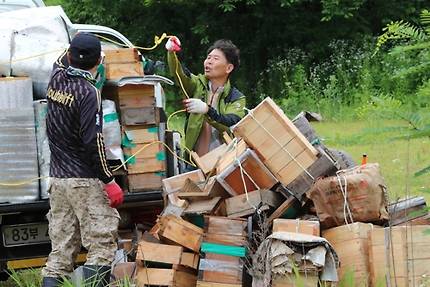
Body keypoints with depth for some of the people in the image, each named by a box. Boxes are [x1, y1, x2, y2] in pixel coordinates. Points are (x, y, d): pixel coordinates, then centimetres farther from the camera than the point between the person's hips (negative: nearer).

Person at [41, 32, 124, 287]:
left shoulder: (57, 79, 5)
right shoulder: (88, 93, -15)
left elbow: (61, 61, 32)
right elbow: (93, 142, -18)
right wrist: (109, 181, -14)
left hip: (57, 178, 7)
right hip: (86, 180, -7)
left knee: (60, 251, 8)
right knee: (101, 246, -4)